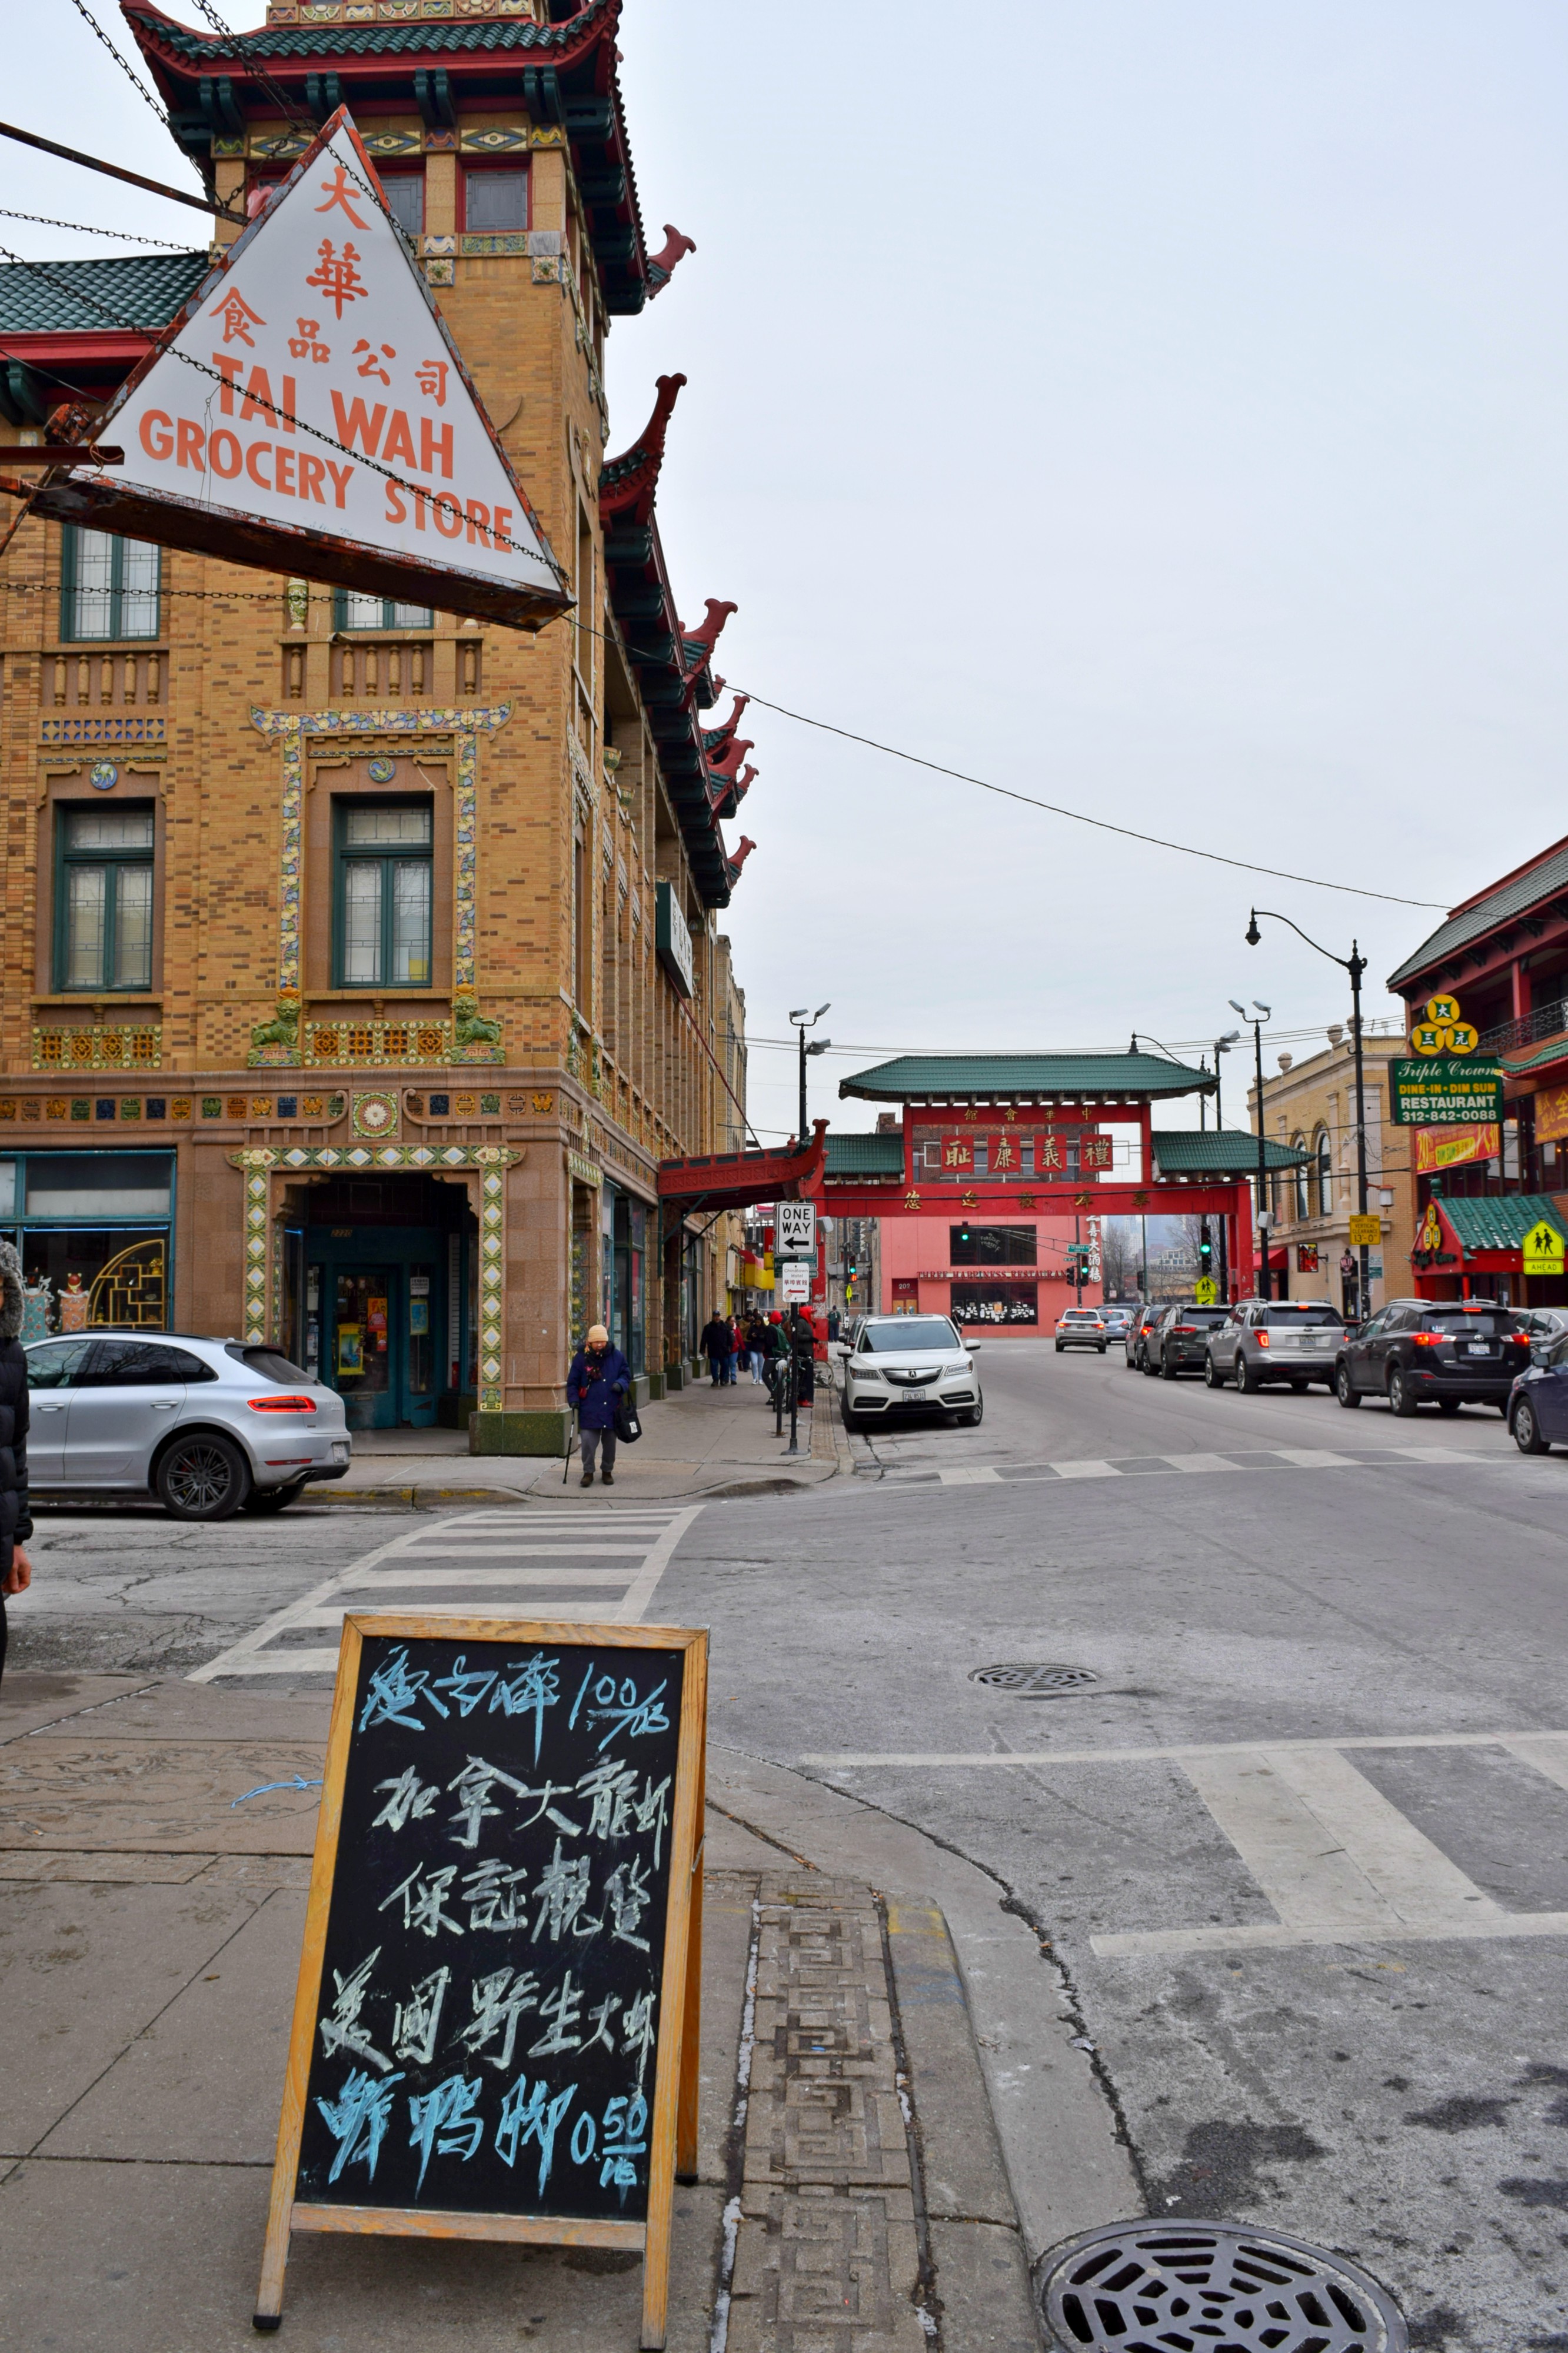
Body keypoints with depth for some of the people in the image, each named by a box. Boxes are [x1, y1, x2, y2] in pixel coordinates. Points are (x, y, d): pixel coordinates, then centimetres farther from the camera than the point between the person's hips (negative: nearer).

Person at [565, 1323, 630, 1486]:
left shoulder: (617, 1356, 4)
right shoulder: (581, 1358, 0)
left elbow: (626, 1374, 13)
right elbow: (573, 1382, 6)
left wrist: (620, 1384, -8)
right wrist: (573, 1399, -5)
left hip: (611, 1410, 2)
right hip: (589, 1410, -2)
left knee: (610, 1442, 10)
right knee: (588, 1442, -9)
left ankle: (607, 1472, 25)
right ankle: (588, 1472, 6)